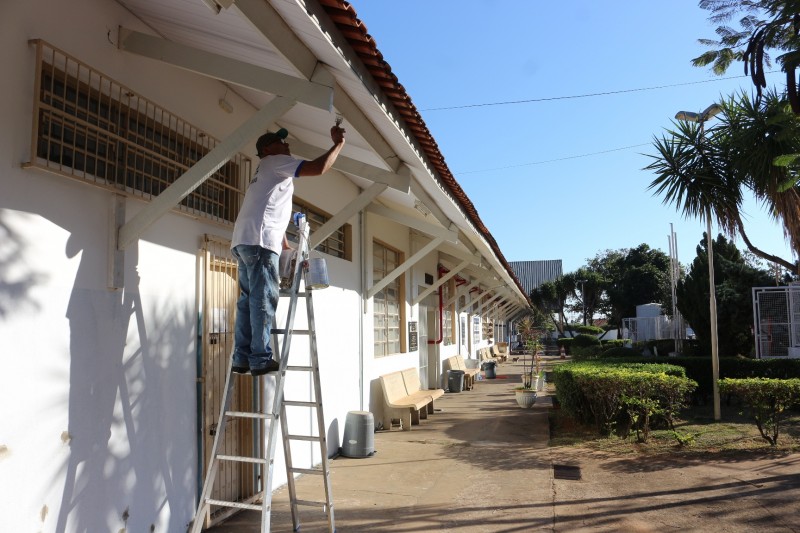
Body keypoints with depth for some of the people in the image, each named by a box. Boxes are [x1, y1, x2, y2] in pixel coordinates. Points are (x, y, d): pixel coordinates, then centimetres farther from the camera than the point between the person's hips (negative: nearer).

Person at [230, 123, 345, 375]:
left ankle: (242, 358, 7)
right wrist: (338, 143, 4)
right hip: (258, 240, -10)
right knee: (263, 300, -11)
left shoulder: (269, 172, 34)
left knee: (249, 300, 7)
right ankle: (261, 359, -11)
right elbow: (318, 168, -8)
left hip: (244, 241, 10)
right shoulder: (275, 162, 5)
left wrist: (286, 247, 31)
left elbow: (274, 215, 33)